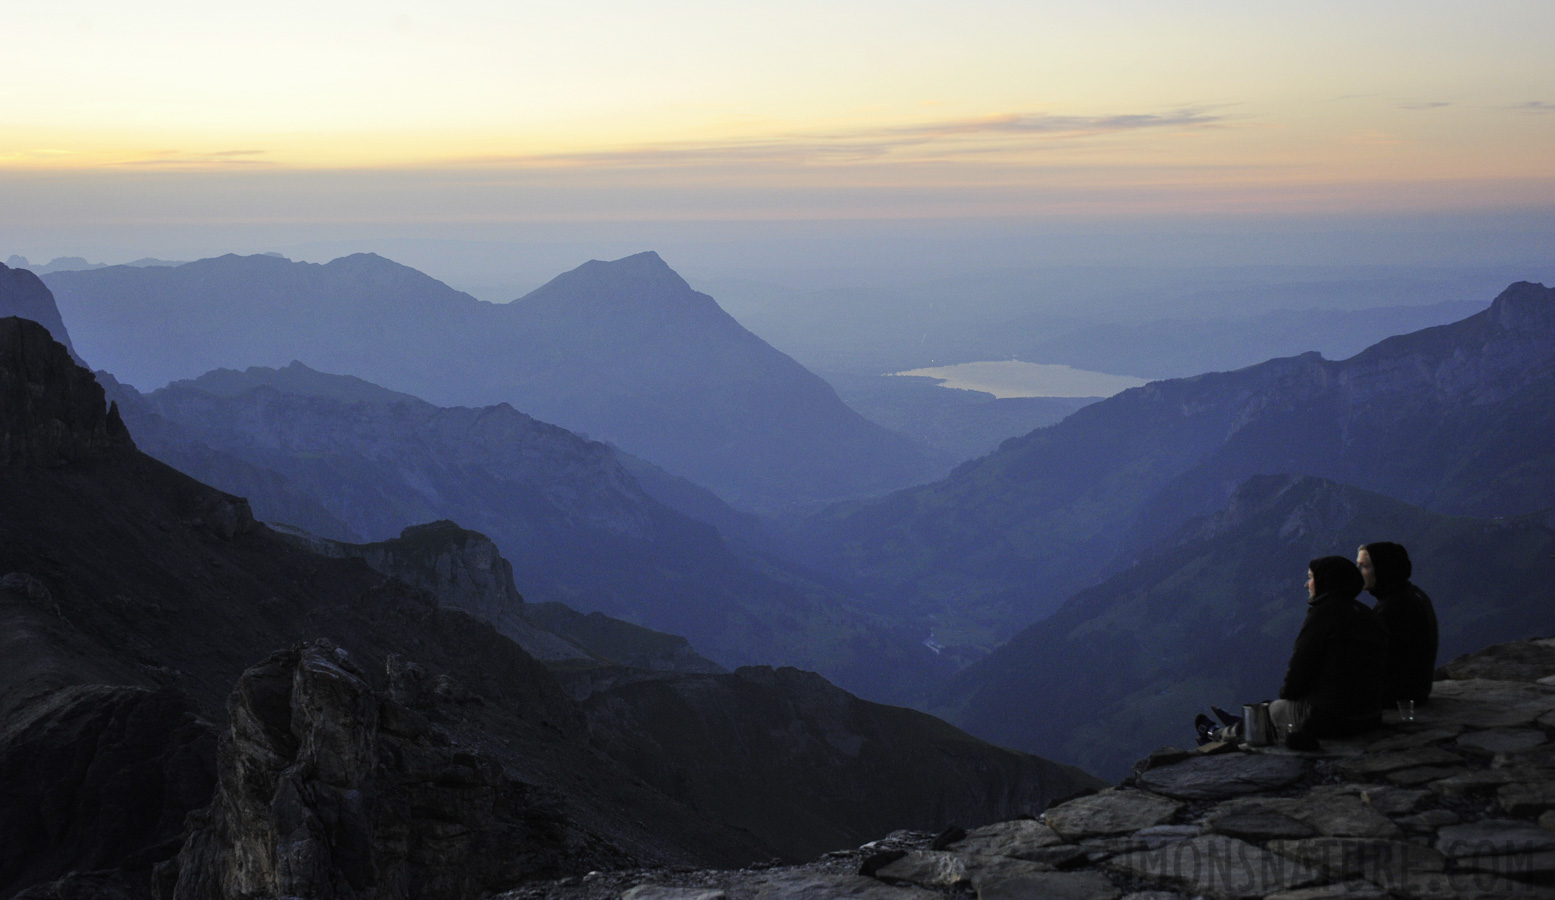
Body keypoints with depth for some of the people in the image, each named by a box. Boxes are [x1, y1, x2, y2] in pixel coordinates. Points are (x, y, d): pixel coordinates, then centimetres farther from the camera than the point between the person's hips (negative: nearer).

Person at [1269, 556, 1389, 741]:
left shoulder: (1323, 613, -14)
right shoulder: (1368, 615, 10)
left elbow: (1299, 668, -14)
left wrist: (1285, 692, 9)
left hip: (1329, 719, -8)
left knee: (1276, 708, 20)